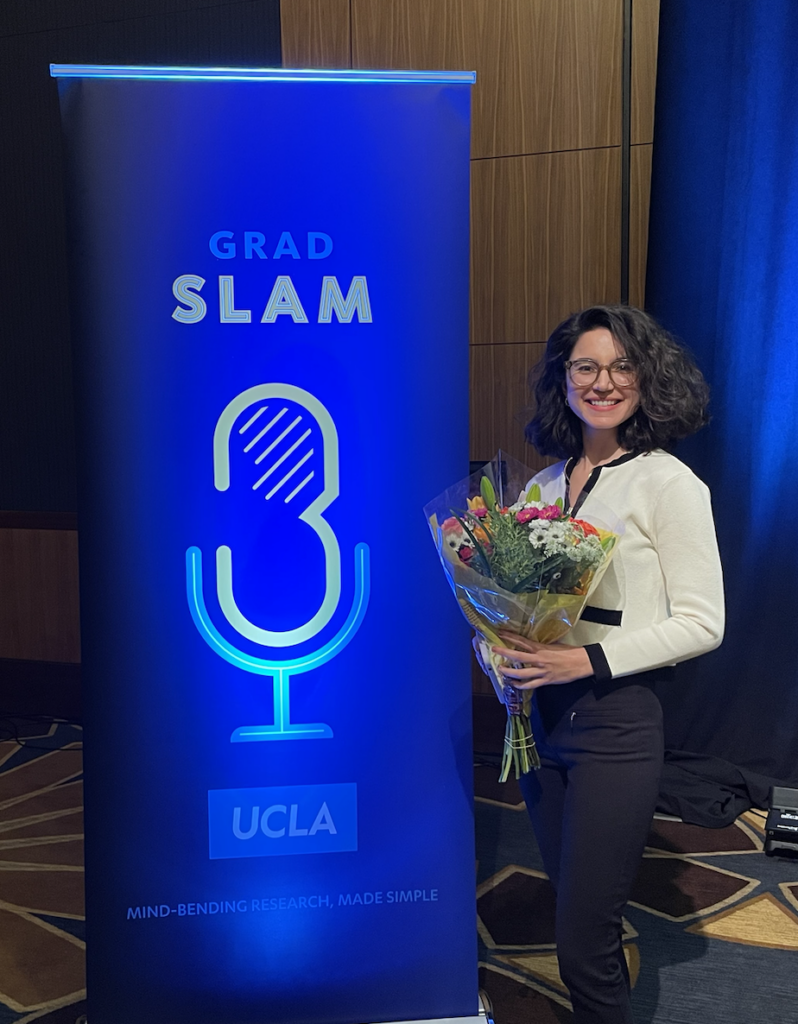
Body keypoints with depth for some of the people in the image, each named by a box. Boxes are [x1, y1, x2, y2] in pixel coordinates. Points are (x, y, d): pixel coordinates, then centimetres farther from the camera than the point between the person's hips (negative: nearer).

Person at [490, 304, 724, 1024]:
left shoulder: (669, 484, -8)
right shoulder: (546, 483, 9)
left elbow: (702, 622, -11)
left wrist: (588, 660, -19)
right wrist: (506, 654, -5)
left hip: (616, 723, -6)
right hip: (540, 714, 6)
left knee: (583, 944, 1)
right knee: (570, 899, 21)